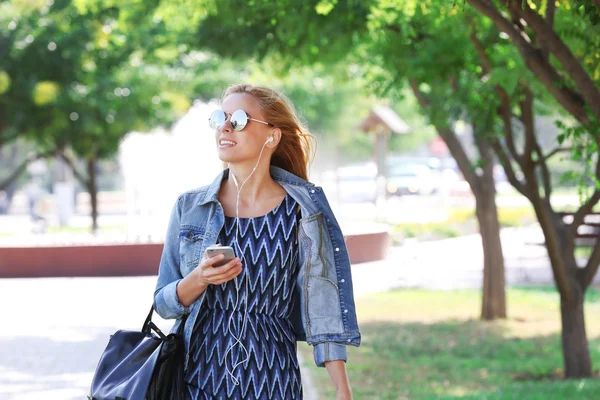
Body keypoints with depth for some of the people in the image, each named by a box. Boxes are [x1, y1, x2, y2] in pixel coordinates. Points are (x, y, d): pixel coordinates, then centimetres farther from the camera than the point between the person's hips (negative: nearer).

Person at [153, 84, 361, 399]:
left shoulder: (302, 213, -3)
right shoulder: (188, 208, 2)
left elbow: (323, 307, -5)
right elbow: (163, 303, 5)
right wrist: (199, 279, -16)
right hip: (199, 374, 2)